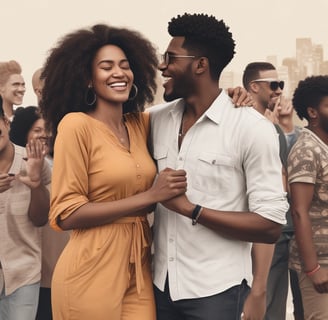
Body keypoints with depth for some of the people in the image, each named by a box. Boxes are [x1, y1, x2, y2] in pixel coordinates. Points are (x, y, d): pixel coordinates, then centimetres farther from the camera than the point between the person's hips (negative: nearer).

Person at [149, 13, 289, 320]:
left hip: (215, 290, -4)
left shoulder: (251, 128, -12)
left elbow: (270, 225, -15)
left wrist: (190, 208, -17)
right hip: (161, 283, 5)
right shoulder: (156, 119, 3)